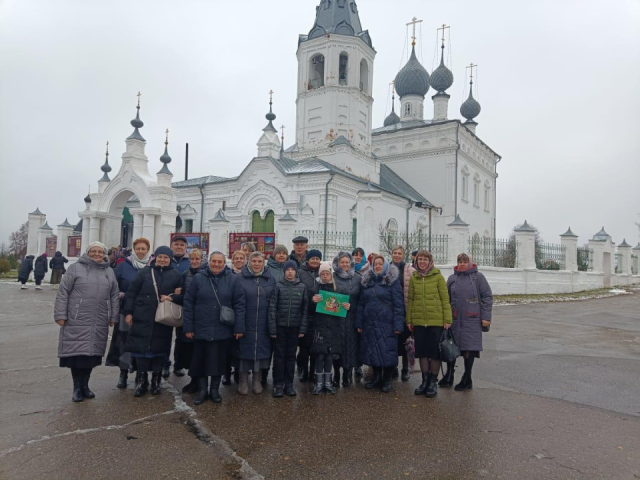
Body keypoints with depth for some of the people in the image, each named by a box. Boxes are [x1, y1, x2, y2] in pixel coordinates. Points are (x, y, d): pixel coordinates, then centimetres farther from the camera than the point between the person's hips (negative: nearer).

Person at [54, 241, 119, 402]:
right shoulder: (76, 268, 0)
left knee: (92, 353, 9)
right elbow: (63, 292, -3)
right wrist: (60, 315, -9)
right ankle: (77, 387, 13)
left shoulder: (109, 271, 11)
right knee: (77, 353, 0)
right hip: (77, 321, -3)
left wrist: (113, 317, 10)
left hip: (99, 323, 3)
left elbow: (114, 296, 13)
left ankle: (85, 385, 23)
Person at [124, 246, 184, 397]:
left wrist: (172, 298, -13)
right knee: (141, 348, 2)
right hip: (142, 318, 0)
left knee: (159, 350, 7)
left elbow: (184, 295, 6)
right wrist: (128, 312, -1)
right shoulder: (144, 273, 6)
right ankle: (141, 381, 16)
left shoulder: (176, 275, 5)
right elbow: (131, 293, 6)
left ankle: (156, 381, 21)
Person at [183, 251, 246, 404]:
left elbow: (239, 304, -3)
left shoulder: (233, 279, -3)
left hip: (222, 330, 0)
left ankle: (215, 389, 28)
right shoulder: (198, 278, -2)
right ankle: (202, 390, 27)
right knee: (200, 360, 10)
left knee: (219, 361, 11)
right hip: (201, 328, 0)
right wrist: (188, 327, -4)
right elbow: (188, 303, -1)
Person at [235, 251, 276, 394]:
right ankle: (243, 380, 22)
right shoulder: (240, 278, -4)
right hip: (246, 324, -2)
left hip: (263, 325, 2)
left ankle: (257, 379, 27)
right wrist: (238, 326, -14)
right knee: (245, 350, 6)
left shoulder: (270, 279, 4)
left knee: (261, 349, 10)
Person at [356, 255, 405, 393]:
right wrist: (359, 323, 8)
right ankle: (376, 377, 26)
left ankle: (387, 380, 16)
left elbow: (398, 304, -8)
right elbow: (361, 304, 13)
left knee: (387, 352, 0)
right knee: (372, 351, 10)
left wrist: (398, 325, -15)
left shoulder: (392, 281, -3)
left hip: (386, 324, -4)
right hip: (370, 324, 5)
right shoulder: (367, 281, 11)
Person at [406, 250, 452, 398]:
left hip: (436, 321, -3)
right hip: (418, 321, 3)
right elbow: (410, 300, 9)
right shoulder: (413, 278, 6)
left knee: (435, 352, 5)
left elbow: (445, 299, -4)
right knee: (422, 351, 10)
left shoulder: (438, 276, -4)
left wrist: (448, 319, -8)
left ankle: (433, 382, 19)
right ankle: (425, 380, 24)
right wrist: (409, 320, 6)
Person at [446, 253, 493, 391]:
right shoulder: (452, 278, 10)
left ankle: (467, 380, 16)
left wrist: (486, 317, -6)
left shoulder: (478, 276, 1)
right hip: (455, 320, 3)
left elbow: (487, 297, -1)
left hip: (472, 320, -3)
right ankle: (449, 376, 22)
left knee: (469, 349, 2)